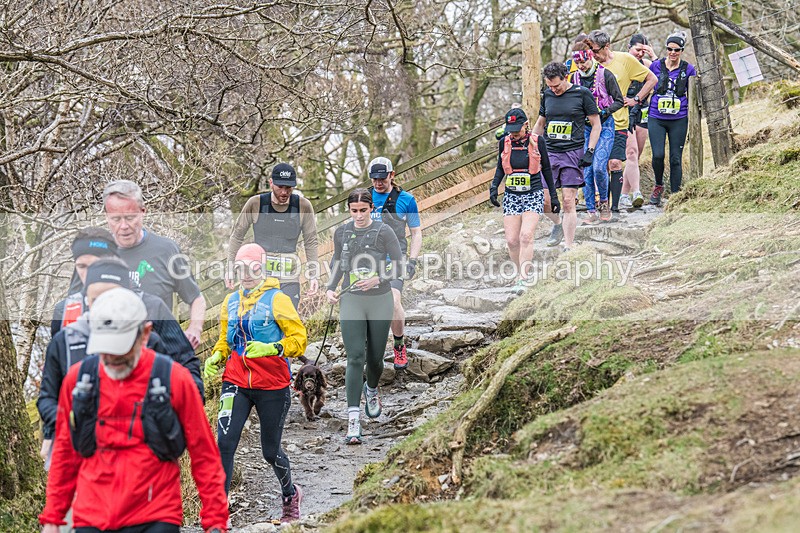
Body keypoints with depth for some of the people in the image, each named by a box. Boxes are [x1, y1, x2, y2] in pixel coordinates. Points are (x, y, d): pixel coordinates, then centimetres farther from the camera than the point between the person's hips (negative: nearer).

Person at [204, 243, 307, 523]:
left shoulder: (277, 300, -6)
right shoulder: (230, 302, 11)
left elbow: (299, 337, -10)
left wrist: (272, 348, -26)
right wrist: (215, 358, 2)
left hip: (272, 386, -4)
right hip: (237, 383, 4)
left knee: (270, 451, 8)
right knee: (225, 442, -15)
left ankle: (291, 494, 39)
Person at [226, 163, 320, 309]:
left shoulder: (303, 206, -3)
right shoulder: (255, 204, -6)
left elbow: (311, 242, 7)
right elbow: (237, 235, 5)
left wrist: (313, 275, 4)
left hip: (289, 279, 1)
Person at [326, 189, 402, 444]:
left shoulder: (383, 231, -5)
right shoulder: (341, 232, 5)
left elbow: (399, 263, -4)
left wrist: (378, 279, -18)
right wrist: (331, 288, 6)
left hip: (380, 301, -1)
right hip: (351, 301, 1)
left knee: (375, 357, 10)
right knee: (355, 357, -11)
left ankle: (372, 390, 47)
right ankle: (353, 419, -15)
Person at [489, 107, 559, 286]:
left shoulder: (537, 141, -4)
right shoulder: (505, 142, 2)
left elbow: (546, 169, 6)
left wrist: (553, 196, 9)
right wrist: (493, 187, 0)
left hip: (533, 195, -3)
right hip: (511, 196, 3)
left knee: (526, 236, -19)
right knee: (511, 240, -3)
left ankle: (524, 278, -17)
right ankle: (521, 273, 15)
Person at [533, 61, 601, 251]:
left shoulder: (582, 94, -2)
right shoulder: (547, 95, 11)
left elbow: (596, 125, 2)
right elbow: (540, 124, 24)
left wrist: (590, 151, -7)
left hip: (573, 154, -4)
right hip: (549, 152, 4)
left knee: (568, 202, -6)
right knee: (544, 201, -4)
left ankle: (569, 247, 0)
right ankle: (558, 223, 27)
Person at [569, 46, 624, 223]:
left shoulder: (605, 75, -7)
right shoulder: (575, 77, 7)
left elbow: (619, 101, -4)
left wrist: (604, 112, -18)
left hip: (604, 126, -4)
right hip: (584, 127, 4)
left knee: (599, 167, -18)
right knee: (586, 171, -2)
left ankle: (604, 201, 6)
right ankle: (591, 212, 4)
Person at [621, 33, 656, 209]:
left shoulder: (645, 63, 9)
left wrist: (653, 57, -12)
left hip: (642, 115, 5)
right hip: (624, 114, -5)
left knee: (635, 157, 6)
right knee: (631, 153, -19)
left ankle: (624, 196, 14)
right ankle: (636, 193, -29)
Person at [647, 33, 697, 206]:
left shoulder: (688, 69, 4)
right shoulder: (656, 66, 3)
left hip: (679, 120, 0)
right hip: (656, 118, 0)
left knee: (675, 159, 0)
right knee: (658, 155, -13)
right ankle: (658, 185, 14)